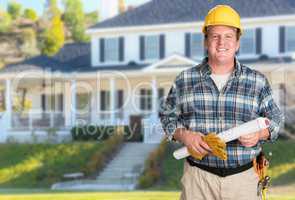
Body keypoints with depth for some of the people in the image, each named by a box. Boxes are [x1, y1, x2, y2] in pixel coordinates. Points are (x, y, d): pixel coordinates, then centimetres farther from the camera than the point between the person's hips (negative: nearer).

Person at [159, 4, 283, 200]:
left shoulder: (258, 81, 4)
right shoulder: (184, 80, 4)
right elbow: (168, 116, 11)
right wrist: (184, 136, -8)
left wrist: (259, 134, -10)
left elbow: (275, 118, 11)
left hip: (243, 177, 0)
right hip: (198, 176, 0)